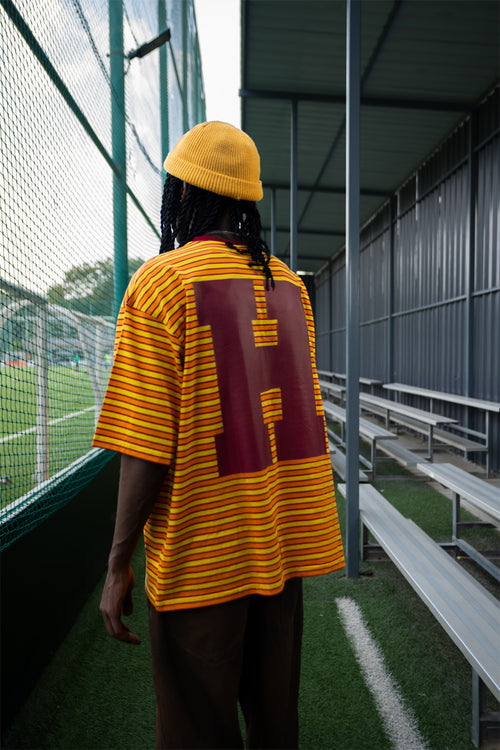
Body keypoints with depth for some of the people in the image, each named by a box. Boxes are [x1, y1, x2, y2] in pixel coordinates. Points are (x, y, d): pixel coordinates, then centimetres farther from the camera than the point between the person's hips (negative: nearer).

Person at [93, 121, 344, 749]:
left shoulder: (160, 282, -13)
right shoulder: (289, 283, 6)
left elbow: (146, 445, -18)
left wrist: (118, 564, -7)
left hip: (199, 557, -6)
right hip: (283, 544, 6)